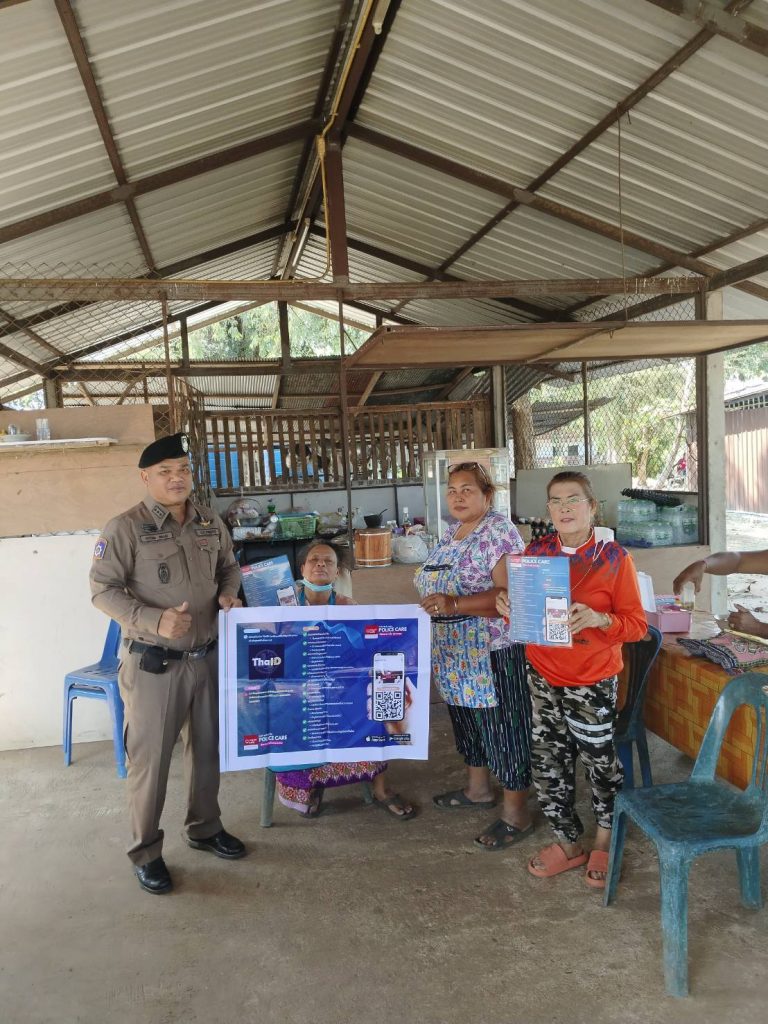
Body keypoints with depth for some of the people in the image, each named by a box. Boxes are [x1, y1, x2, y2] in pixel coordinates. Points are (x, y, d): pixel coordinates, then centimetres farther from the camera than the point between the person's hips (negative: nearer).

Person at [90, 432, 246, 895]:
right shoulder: (126, 528, -14)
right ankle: (146, 852, 23)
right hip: (152, 663, -5)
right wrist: (153, 620, -25)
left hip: (207, 657, 6)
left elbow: (229, 566, 18)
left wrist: (228, 594, -4)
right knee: (149, 758, 4)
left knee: (208, 746, 18)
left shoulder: (211, 522, 4)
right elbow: (103, 588, -13)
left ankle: (205, 828, 39)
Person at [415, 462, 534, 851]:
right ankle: (478, 789, 41)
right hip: (456, 654, 9)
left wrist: (454, 604, -32)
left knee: (503, 727, 1)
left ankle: (516, 814, 15)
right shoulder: (452, 532, 10)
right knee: (467, 719, 21)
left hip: (494, 654, -9)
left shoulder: (499, 532, -17)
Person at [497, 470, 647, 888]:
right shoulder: (535, 551, -1)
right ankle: (568, 843, 33)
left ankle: (604, 842, 36)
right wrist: (508, 607, -13)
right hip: (542, 674, 3)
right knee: (548, 762, 11)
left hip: (592, 680, -3)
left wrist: (598, 619, -26)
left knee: (599, 763, 9)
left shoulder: (614, 558, -10)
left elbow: (637, 624, -8)